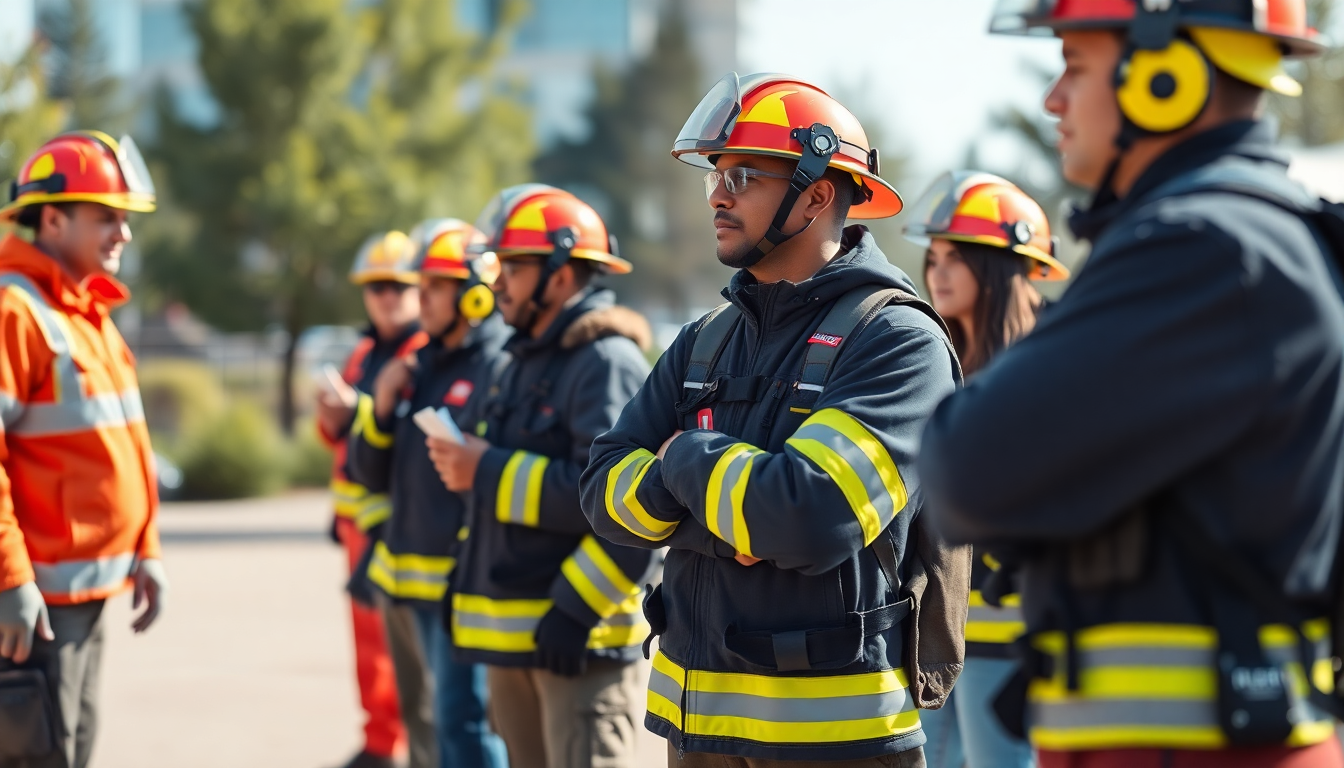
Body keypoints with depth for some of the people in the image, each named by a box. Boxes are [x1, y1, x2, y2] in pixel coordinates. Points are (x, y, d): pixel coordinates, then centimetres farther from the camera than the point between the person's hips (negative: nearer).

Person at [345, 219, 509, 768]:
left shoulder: (500, 368, -12)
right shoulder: (423, 365, 15)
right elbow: (372, 472, 18)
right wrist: (381, 408, 1)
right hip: (416, 578, 9)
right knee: (448, 716, 16)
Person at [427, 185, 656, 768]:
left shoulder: (608, 363, -13)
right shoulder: (523, 363, 18)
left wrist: (491, 473, -21)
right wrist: (466, 469, 3)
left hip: (579, 638, -10)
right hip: (511, 633, 10)